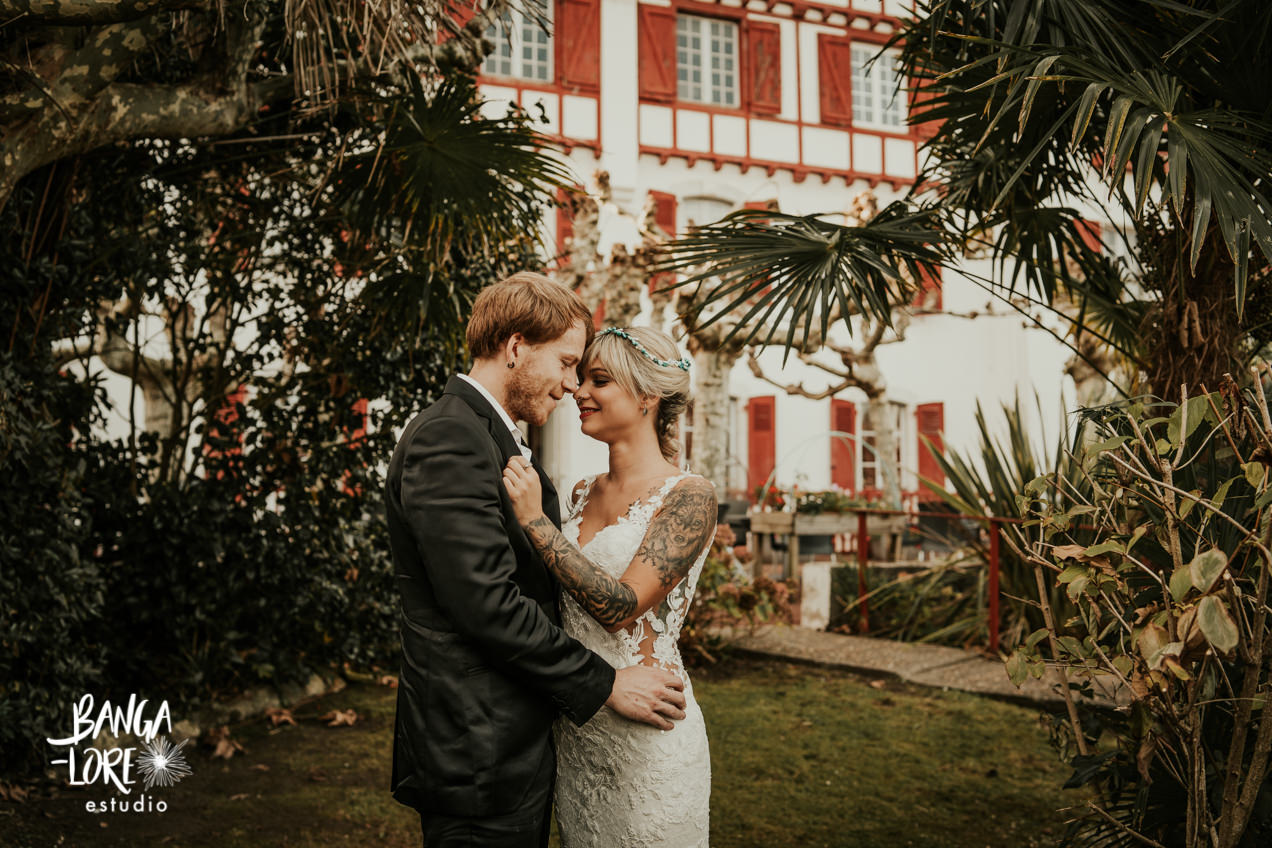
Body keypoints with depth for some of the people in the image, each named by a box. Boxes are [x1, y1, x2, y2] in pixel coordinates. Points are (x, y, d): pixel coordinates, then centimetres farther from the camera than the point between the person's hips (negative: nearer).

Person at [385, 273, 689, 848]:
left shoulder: (496, 440, 16)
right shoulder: (448, 440, -18)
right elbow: (488, 604, -23)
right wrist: (605, 685, -17)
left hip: (517, 746, 10)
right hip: (477, 754, -10)